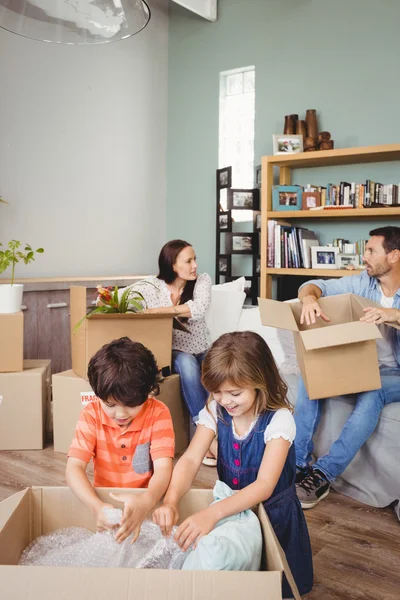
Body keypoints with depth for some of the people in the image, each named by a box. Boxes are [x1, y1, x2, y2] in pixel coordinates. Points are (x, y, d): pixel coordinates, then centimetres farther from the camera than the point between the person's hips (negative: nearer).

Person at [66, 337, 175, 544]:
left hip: (147, 500, 0)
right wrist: (97, 507, -35)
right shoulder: (91, 415, -9)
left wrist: (146, 502, -42)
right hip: (105, 500, 0)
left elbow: (163, 468, -20)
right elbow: (74, 467, -16)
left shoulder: (158, 414, -13)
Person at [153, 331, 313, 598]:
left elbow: (264, 485, -35)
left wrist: (213, 513, -49)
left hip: (272, 513, -3)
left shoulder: (279, 420, -27)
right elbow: (190, 460, -22)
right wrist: (171, 501, -41)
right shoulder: (215, 411, -13)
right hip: (231, 508, 3)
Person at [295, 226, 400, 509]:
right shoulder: (362, 283, 1)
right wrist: (309, 298, -26)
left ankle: (324, 474, -30)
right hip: (358, 365, 4)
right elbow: (313, 286, -1)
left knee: (371, 393, -36)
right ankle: (298, 463, -17)